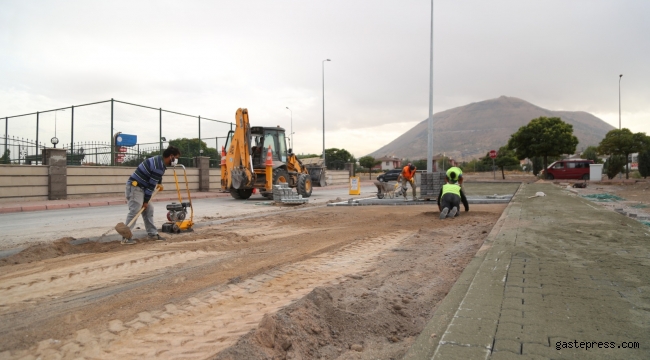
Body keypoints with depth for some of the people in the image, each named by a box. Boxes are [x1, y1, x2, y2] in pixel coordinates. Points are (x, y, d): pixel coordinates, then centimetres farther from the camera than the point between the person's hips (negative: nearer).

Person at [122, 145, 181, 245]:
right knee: (134, 211, -15)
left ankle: (152, 233, 15)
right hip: (135, 187, -10)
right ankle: (126, 237, -14)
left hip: (140, 187, 10)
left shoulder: (159, 159, 8)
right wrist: (146, 201, -15)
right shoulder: (159, 166, -23)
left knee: (148, 209, 10)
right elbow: (151, 185, -20)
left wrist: (159, 183, 24)